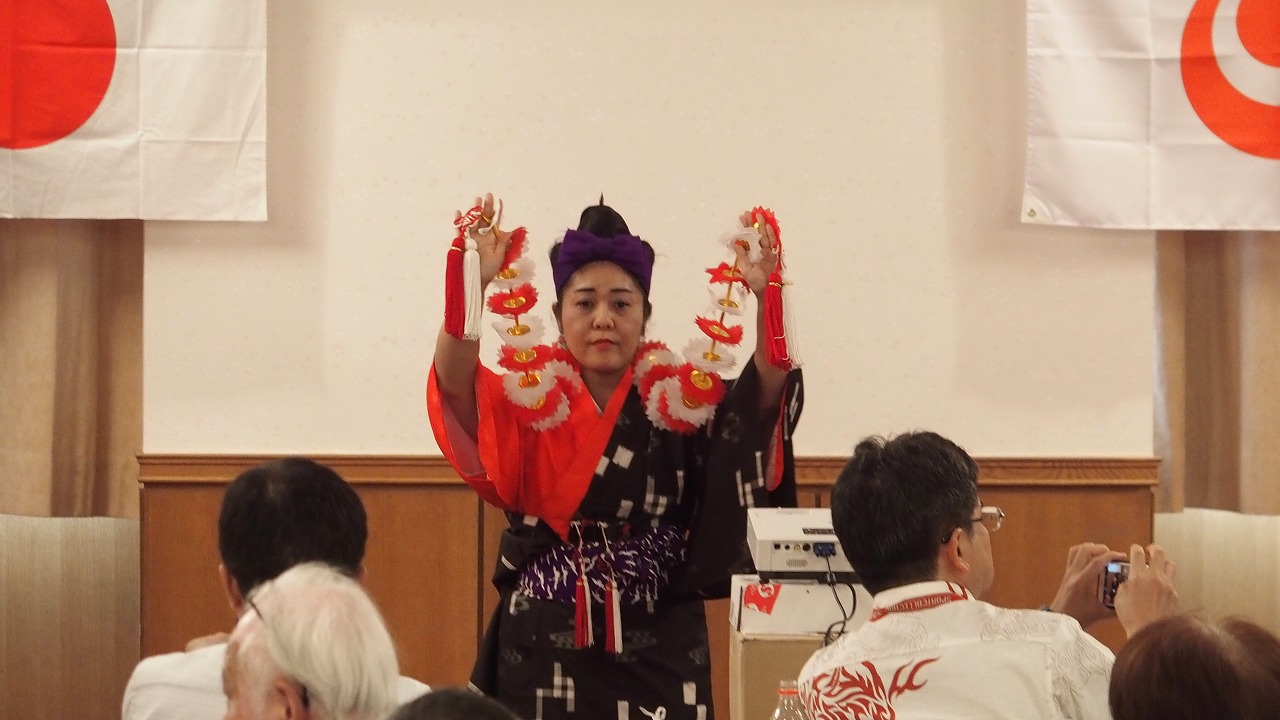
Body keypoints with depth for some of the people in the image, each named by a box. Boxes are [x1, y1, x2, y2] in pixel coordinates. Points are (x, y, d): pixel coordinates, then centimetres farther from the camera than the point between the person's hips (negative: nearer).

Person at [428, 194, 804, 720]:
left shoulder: (683, 401, 2)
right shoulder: (527, 401, 0)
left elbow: (768, 390, -14)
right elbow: (454, 384, -18)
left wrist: (765, 298, -31)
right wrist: (477, 284, -34)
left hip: (657, 651, 0)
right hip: (543, 647, 0)